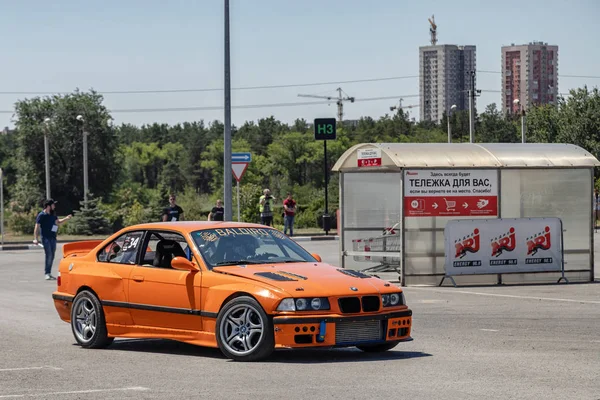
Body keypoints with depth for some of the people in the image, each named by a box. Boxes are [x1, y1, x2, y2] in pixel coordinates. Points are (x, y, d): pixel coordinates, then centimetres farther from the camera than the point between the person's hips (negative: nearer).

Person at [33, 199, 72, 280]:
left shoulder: (53, 215, 13)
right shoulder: (42, 215, -9)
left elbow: (58, 222, 28)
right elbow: (37, 227, -11)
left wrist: (66, 218, 11)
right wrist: (35, 239, -18)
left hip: (53, 238, 7)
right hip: (46, 238, -7)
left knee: (52, 256, 9)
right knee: (48, 255, -14)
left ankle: (49, 273, 16)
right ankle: (47, 273, -9)